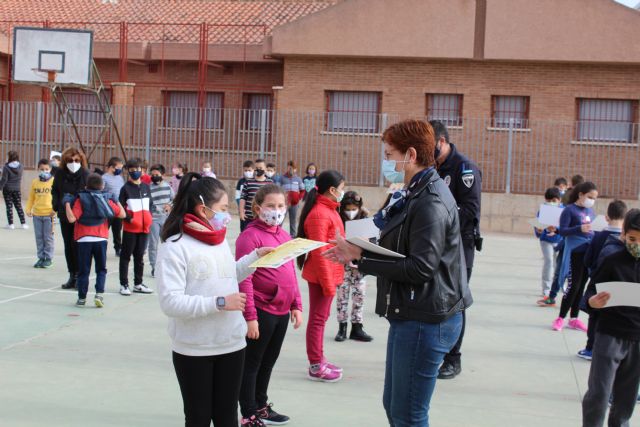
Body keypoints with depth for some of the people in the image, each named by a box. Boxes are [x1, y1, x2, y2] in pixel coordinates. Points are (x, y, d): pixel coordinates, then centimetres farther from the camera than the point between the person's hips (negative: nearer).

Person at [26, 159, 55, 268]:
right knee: (39, 237, 10)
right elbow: (31, 197, 11)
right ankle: (41, 257, 19)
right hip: (36, 214, 4)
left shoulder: (53, 181, -5)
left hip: (49, 214, -4)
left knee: (48, 237, 2)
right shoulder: (34, 182, 6)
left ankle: (48, 258, 12)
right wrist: (28, 209, 3)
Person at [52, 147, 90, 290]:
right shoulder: (60, 175, 1)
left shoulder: (86, 175, -10)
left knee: (77, 246, -6)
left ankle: (79, 275, 5)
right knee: (68, 246, 11)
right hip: (65, 215, 5)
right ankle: (72, 276, 22)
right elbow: (54, 191, 12)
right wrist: (56, 206, 0)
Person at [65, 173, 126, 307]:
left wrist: (67, 204, -2)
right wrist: (117, 202, 21)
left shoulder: (80, 199, -3)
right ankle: (99, 294, -3)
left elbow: (72, 218, -13)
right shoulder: (107, 199, 4)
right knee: (101, 269, 12)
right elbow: (122, 214, 8)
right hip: (101, 239, 1)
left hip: (84, 240, -1)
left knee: (83, 270, 6)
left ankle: (82, 298, 9)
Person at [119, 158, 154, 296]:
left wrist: (149, 216, 3)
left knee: (140, 256, 12)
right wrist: (129, 219, -17)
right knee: (126, 256, 1)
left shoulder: (146, 187, 11)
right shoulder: (125, 188, -4)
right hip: (130, 228, -5)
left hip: (144, 227, 5)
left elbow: (150, 204, 18)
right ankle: (124, 284, 4)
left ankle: (138, 284, 20)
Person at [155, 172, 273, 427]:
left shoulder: (220, 241, 7)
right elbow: (170, 302, -22)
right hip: (194, 351, -6)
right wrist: (219, 303, -23)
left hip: (232, 345, 6)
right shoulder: (174, 247, -16)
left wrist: (256, 256, 14)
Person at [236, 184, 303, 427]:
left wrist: (296, 305, 12)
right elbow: (244, 279, -18)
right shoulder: (250, 236, -14)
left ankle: (261, 406, 37)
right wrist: (250, 315, -19)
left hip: (282, 311, 8)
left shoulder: (284, 235, 10)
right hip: (261, 311, -8)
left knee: (268, 361, 21)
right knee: (252, 364, 6)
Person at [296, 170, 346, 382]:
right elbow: (318, 252, -22)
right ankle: (316, 367, 9)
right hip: (322, 276, -9)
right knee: (318, 319, 0)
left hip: (329, 273, 9)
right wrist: (327, 282, -21)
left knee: (321, 317, 17)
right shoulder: (319, 214, -20)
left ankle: (319, 360, 28)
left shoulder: (329, 210, 9)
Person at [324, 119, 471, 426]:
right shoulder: (416, 194, 14)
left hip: (425, 322, -10)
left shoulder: (431, 202, -19)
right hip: (409, 315, 10)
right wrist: (359, 251, -1)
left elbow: (421, 267, -25)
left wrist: (361, 258, -19)